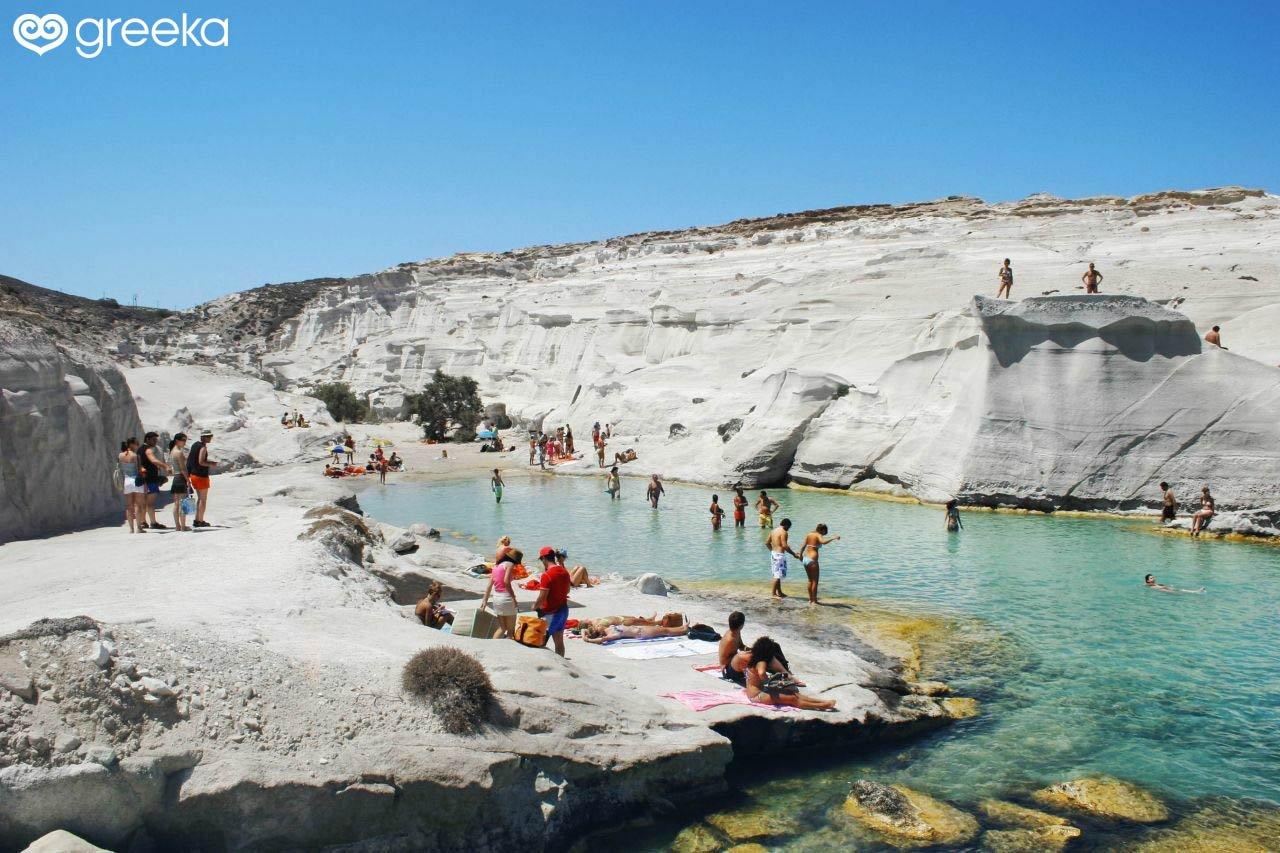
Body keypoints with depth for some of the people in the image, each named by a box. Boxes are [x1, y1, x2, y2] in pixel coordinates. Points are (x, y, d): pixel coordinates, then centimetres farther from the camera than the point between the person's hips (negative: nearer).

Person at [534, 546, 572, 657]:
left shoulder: (546, 575, -21)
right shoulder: (565, 572, 3)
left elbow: (542, 597, -20)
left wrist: (535, 606, -4)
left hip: (551, 612, -8)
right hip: (563, 609, 8)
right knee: (559, 640, 15)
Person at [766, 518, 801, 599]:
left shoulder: (773, 531, 12)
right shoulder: (783, 532, -14)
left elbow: (767, 543, 15)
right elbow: (784, 546, -21)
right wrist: (794, 554, -14)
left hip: (773, 553, 9)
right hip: (780, 555, -9)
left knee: (777, 574, 17)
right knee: (778, 575, -4)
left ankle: (779, 592, 26)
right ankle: (774, 594, -1)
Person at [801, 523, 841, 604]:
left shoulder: (809, 535, 12)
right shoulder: (818, 535, -7)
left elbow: (803, 547, 10)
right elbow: (824, 542, -28)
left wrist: (800, 555, 21)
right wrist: (833, 538, -20)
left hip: (805, 559, 7)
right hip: (812, 560, -7)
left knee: (810, 580, 20)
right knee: (815, 581, 3)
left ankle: (810, 599, 26)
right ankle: (814, 601, 6)